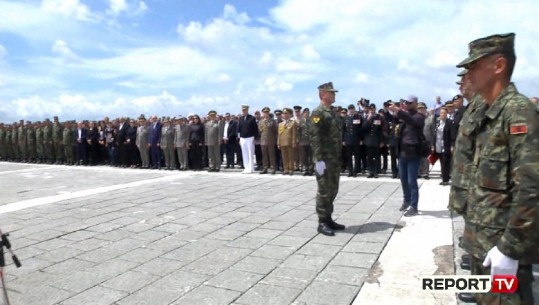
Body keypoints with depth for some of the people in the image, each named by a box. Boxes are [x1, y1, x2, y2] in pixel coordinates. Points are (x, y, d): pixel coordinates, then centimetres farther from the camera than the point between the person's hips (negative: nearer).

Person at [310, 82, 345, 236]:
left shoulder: (332, 112, 16)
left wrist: (339, 157, 17)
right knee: (324, 191, -3)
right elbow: (315, 137, -19)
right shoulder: (318, 113, -12)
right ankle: (322, 223, 7)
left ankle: (328, 219, 24)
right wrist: (319, 160, -23)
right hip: (325, 159, -9)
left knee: (333, 190, 14)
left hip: (335, 159, 9)